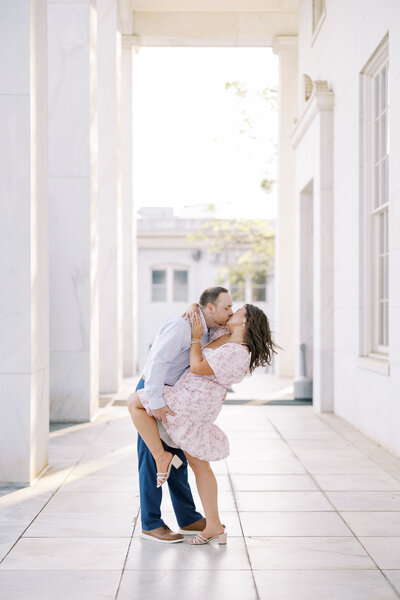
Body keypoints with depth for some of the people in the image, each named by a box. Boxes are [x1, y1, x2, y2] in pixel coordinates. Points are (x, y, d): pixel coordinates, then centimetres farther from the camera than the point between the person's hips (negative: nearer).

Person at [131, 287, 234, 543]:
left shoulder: (207, 332, 5)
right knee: (152, 460, -3)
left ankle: (189, 519, 21)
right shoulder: (181, 326, -25)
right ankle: (151, 524, 6)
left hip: (171, 396, 9)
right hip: (153, 394, -9)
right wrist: (156, 403, -35)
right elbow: (157, 362, -32)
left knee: (177, 457, 13)